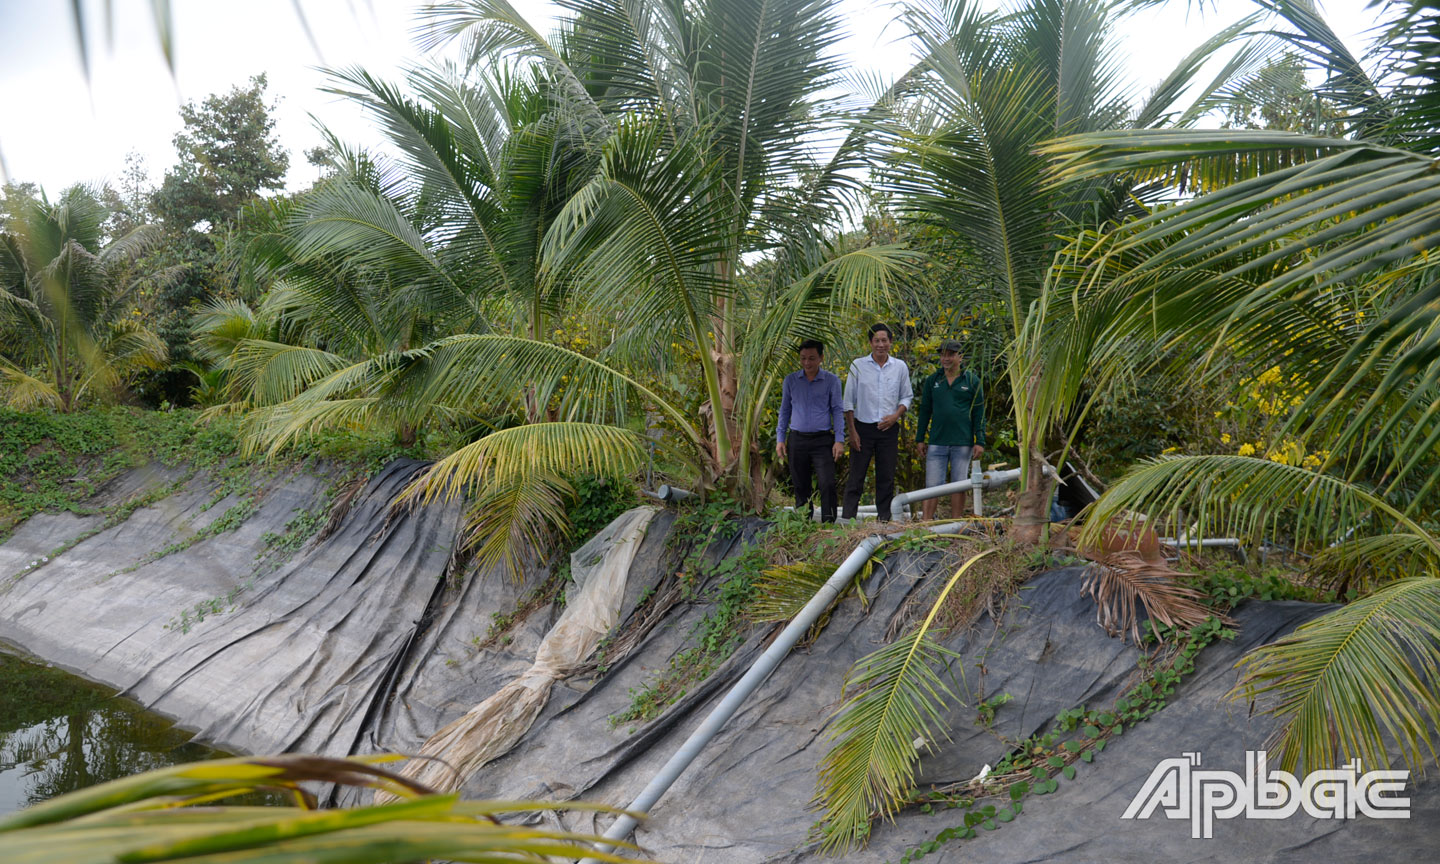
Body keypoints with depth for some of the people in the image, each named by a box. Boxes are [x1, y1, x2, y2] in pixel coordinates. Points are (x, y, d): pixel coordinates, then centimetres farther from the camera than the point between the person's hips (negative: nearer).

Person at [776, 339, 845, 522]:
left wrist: (839, 440, -5)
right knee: (800, 486, 6)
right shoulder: (790, 380, 8)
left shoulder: (831, 380, 3)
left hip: (822, 440, -2)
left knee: (827, 484, -13)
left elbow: (837, 411, 3)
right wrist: (780, 439, 8)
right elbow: (784, 411, 14)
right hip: (797, 440, 2)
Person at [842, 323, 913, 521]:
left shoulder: (900, 367, 5)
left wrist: (896, 415, -7)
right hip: (863, 427, -2)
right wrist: (851, 431, -5)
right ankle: (848, 518, 1)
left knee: (886, 477, 6)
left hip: (889, 429, 2)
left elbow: (907, 396, 12)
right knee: (856, 476, -2)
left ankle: (884, 518, 14)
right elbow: (849, 400, 1)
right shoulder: (858, 365, -1)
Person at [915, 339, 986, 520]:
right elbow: (925, 411, 13)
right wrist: (919, 439, 10)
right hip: (936, 442, 1)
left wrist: (980, 442, -3)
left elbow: (979, 413, 3)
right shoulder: (932, 381, 8)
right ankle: (926, 523, 1)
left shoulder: (972, 381, 3)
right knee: (933, 485, -2)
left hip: (962, 443, -1)